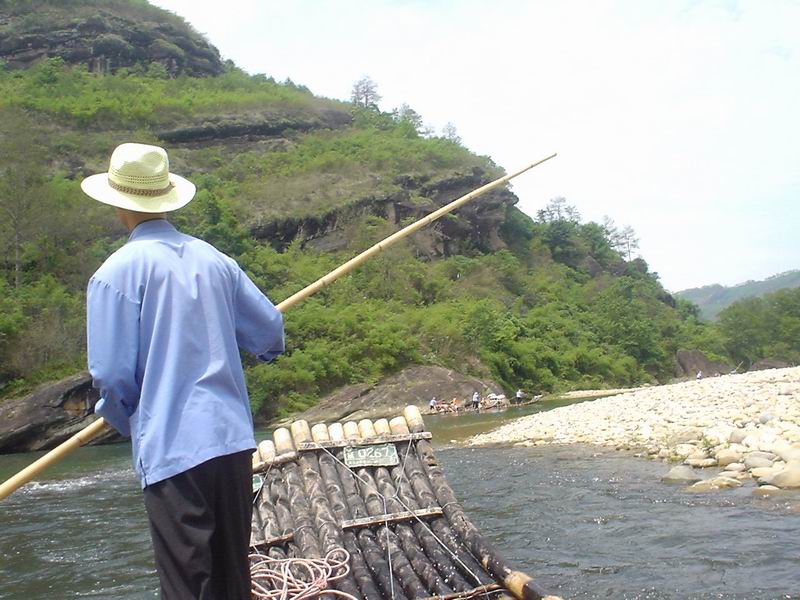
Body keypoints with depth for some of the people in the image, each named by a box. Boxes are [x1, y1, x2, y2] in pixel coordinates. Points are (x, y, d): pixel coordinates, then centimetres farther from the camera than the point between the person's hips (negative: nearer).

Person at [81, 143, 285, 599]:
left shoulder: (117, 271, -8)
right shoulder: (213, 259, 7)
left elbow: (112, 374, -10)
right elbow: (270, 332, 12)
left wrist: (125, 420, 12)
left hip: (171, 447, -5)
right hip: (233, 438, 5)